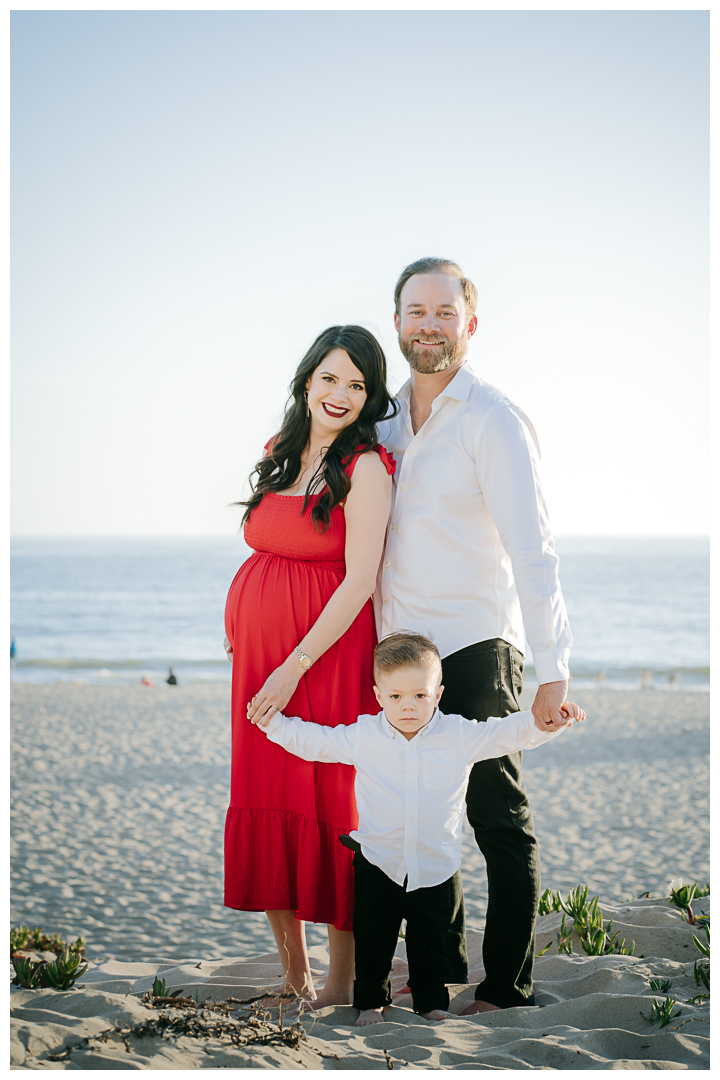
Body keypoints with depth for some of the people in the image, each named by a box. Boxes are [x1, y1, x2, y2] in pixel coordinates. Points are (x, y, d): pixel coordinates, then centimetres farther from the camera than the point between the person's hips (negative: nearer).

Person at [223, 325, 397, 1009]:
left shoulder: (366, 467, -10)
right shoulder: (281, 453, 11)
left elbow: (360, 581, -16)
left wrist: (294, 667, -18)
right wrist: (241, 627, 17)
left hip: (327, 655, -6)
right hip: (259, 653, 7)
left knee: (329, 807, -3)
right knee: (267, 804, 7)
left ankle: (340, 983, 8)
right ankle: (292, 974, 19)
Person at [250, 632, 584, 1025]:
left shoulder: (459, 736, -6)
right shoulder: (362, 736, -5)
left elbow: (507, 734, -4)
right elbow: (314, 741, 5)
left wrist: (545, 721, -18)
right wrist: (274, 722, -2)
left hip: (436, 869, 0)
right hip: (377, 864, 0)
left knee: (435, 942, 9)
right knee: (371, 940, 8)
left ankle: (433, 1001, 27)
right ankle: (370, 1001, 24)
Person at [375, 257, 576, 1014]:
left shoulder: (493, 421, -8)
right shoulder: (389, 424, 13)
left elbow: (532, 553, -16)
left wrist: (552, 670, -22)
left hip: (474, 647, -7)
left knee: (499, 823, -1)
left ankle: (507, 987, 6)